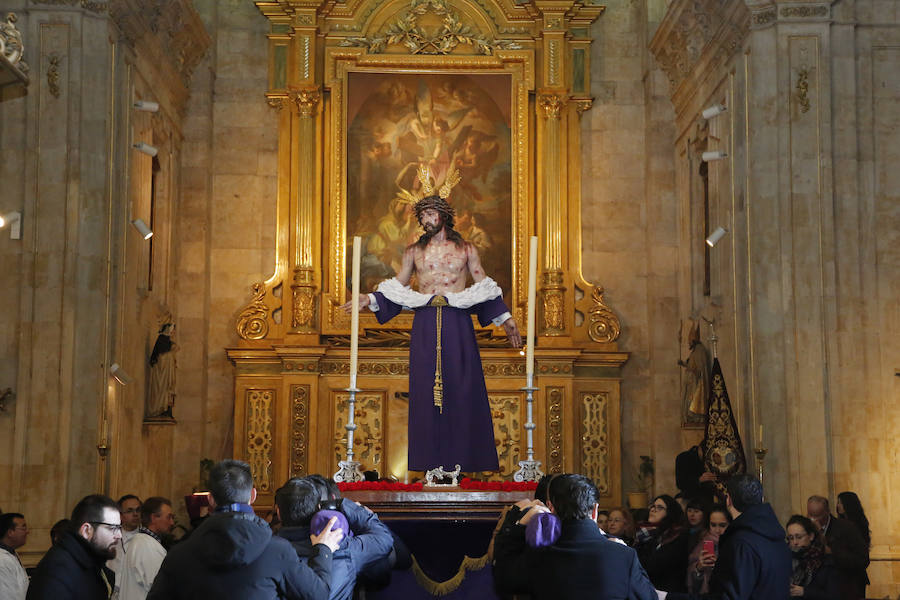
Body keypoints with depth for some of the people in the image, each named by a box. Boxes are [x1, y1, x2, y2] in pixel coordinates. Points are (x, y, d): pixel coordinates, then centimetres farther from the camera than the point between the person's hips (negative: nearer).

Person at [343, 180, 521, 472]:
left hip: (458, 323, -1)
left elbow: (483, 286, 12)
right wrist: (369, 300, 4)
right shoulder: (414, 251, 13)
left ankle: (468, 460, 0)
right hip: (425, 325, 1)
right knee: (425, 389, -4)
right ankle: (430, 459, 0)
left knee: (463, 388, -4)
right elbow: (397, 287, 17)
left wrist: (505, 318, 8)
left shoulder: (465, 249, 10)